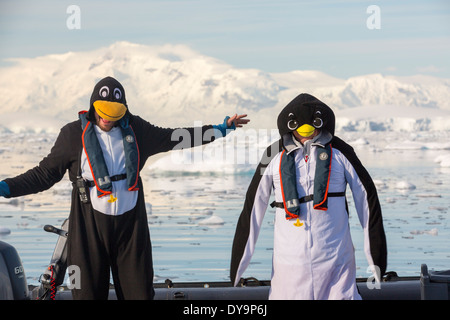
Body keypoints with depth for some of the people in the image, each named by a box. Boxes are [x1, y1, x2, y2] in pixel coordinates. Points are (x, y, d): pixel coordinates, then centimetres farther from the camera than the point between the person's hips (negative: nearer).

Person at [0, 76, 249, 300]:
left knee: (139, 291, 5)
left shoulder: (135, 129, 6)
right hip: (90, 226, -2)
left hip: (131, 224, 2)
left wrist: (221, 129, 20)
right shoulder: (73, 135, -3)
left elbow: (172, 138, 18)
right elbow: (45, 173, 2)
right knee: (89, 291, 2)